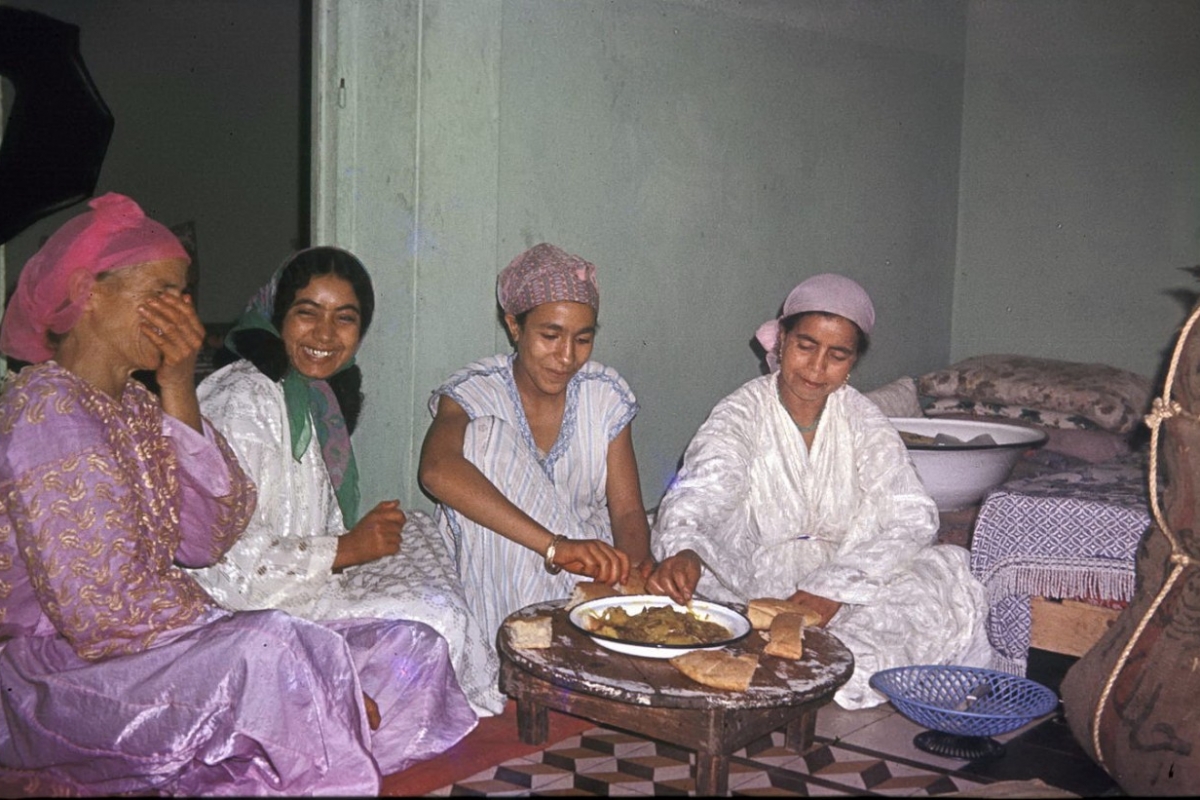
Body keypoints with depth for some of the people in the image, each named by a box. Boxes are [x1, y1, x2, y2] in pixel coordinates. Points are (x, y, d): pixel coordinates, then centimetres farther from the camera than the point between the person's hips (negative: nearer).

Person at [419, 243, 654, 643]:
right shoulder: (473, 393, -9)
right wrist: (555, 545, -42)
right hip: (499, 603, 1)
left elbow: (627, 511, 0)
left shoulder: (607, 396, 2)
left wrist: (633, 566, -26)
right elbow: (437, 470, -31)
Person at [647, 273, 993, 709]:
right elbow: (700, 493, -26)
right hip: (752, 586, -2)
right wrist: (682, 551, -50)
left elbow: (914, 518, -7)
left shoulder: (862, 420, 2)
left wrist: (835, 588, -21)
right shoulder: (742, 414, -7)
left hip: (846, 587, 2)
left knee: (947, 572, -21)